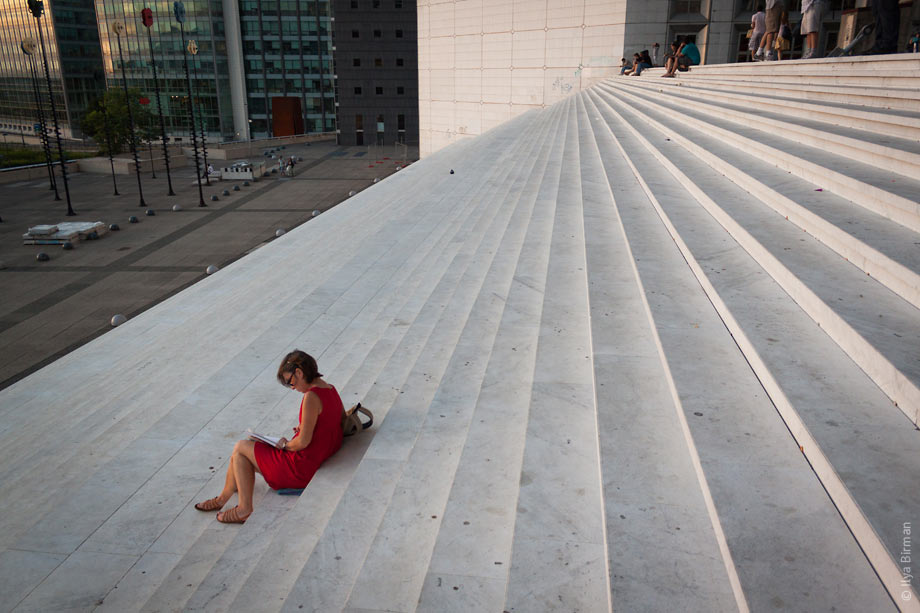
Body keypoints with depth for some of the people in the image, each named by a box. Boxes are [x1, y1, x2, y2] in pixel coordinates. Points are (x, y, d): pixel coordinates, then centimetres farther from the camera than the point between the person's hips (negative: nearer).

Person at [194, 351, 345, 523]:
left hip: (303, 467, -10)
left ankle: (244, 510, 15)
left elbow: (303, 442, -25)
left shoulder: (311, 396, -23)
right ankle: (222, 499, 37)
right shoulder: (331, 390, 4)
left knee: (240, 448, 8)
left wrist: (286, 445, -4)